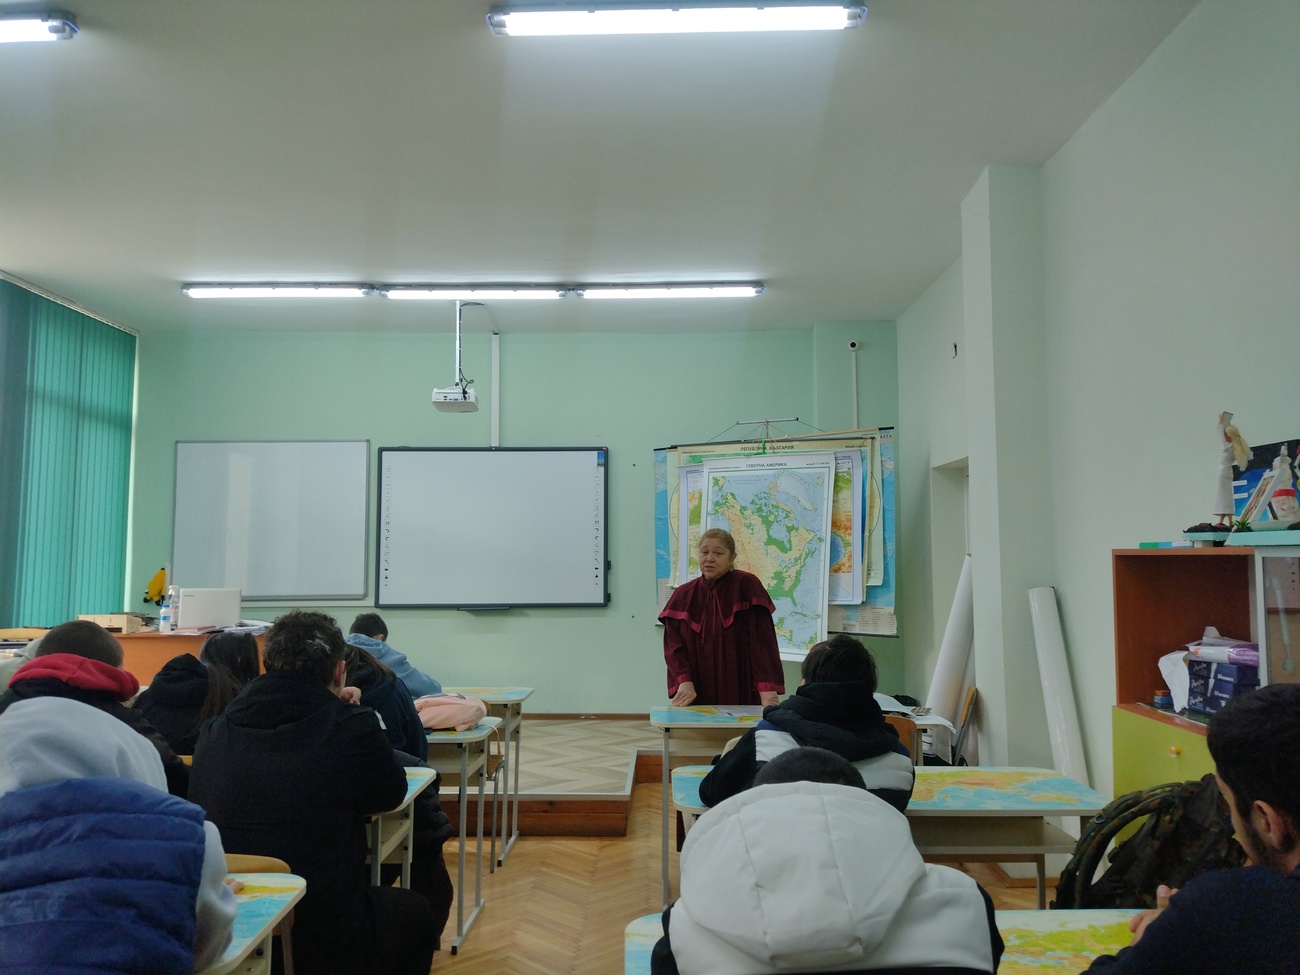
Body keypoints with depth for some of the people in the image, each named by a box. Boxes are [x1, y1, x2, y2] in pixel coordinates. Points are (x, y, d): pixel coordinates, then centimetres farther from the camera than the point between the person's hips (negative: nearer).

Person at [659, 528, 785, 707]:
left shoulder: (747, 586, -5)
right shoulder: (683, 595, 4)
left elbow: (762, 639, -12)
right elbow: (674, 645, -2)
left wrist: (767, 689, -21)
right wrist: (684, 682, -18)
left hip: (741, 694, -2)